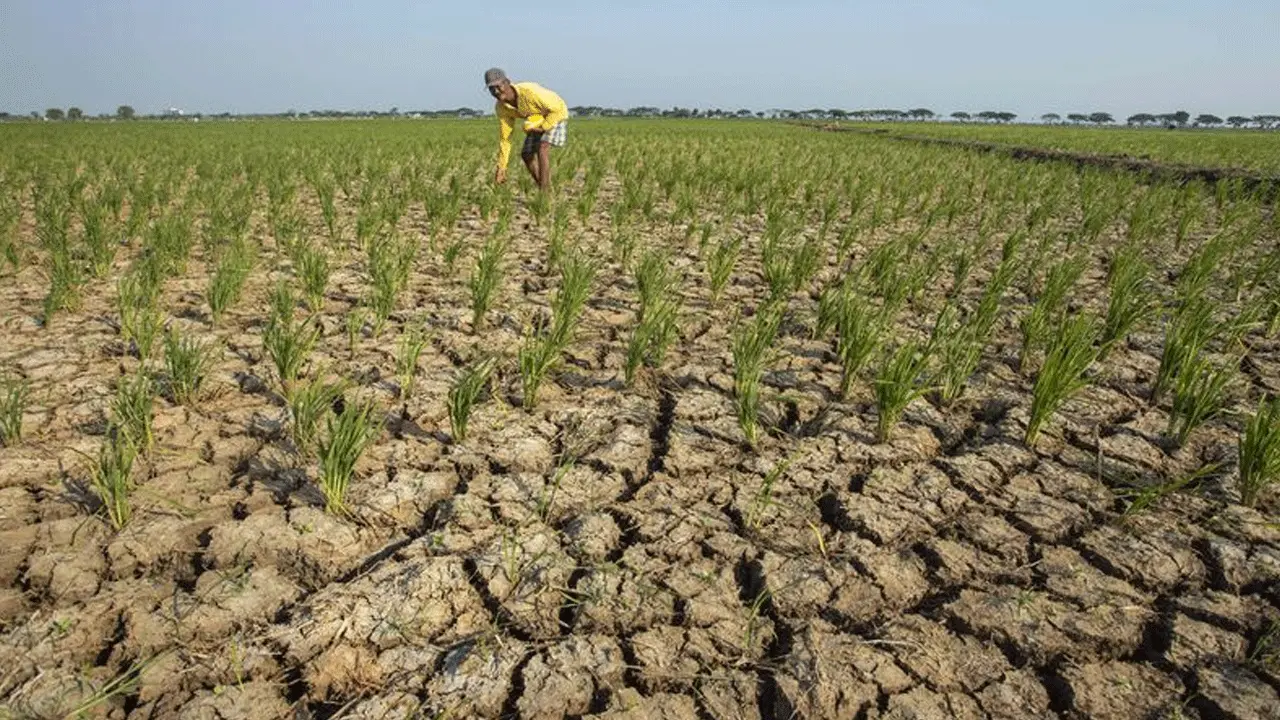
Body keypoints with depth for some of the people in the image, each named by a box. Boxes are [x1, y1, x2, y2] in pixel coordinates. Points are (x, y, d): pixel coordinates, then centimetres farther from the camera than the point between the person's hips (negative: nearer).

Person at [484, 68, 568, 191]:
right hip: (537, 120, 7)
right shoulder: (500, 107, -18)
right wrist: (501, 168, -10)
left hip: (556, 114, -7)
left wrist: (543, 128, -26)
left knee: (542, 149, -25)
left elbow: (558, 108, -29)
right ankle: (544, 189, 16)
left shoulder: (529, 91, -38)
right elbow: (504, 137, -9)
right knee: (526, 154, 1)